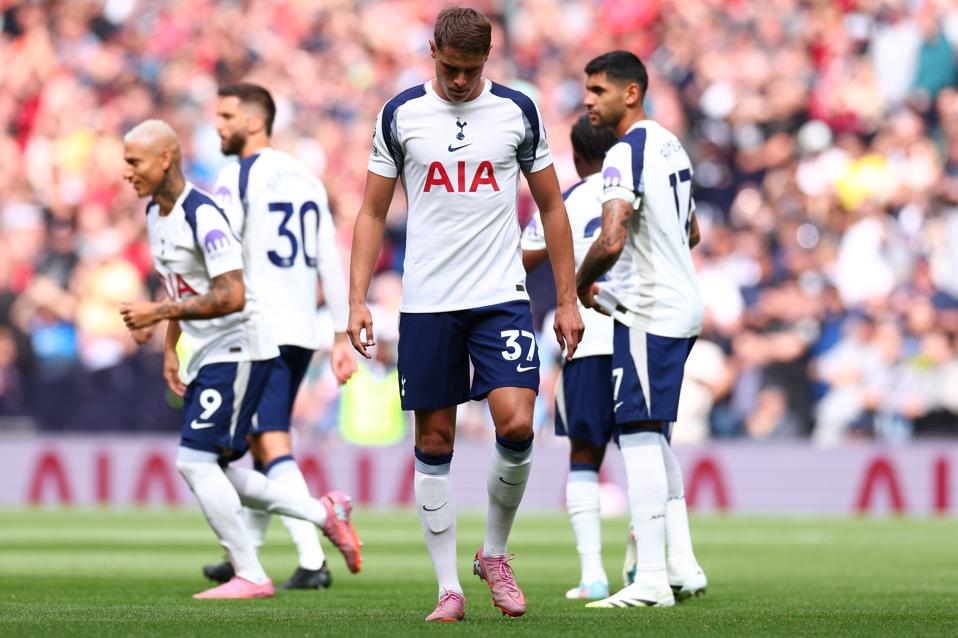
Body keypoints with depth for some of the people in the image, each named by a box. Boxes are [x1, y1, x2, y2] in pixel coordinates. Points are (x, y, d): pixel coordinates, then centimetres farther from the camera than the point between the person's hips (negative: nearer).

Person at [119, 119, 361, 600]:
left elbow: (230, 297, -26)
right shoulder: (155, 213, 10)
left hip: (238, 349, -10)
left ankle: (250, 576, -7)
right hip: (205, 356, 10)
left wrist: (158, 313, -24)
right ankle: (324, 513, 23)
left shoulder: (202, 215, -20)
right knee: (213, 474, 10)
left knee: (195, 461, -15)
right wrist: (170, 349, 18)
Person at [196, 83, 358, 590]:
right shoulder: (306, 179, 15)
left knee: (273, 448, -9)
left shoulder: (238, 176, -7)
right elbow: (332, 265, 14)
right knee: (258, 442, 18)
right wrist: (342, 338, 15)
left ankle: (313, 561, -19)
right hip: (302, 331, 8)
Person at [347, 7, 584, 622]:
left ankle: (495, 553, 9)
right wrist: (358, 300, -2)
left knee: (517, 426, -14)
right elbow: (373, 214, 8)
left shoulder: (517, 112, 3)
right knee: (435, 441, 1)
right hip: (427, 303, 0)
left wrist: (567, 300, 6)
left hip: (502, 296, 0)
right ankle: (449, 586, 9)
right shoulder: (401, 115, 3)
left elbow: (552, 208, 10)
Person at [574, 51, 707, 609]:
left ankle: (651, 579, -10)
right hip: (682, 303, 10)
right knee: (653, 433, 16)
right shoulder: (670, 146, 14)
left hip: (648, 314, -10)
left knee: (639, 435, -8)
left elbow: (611, 242, -27)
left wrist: (581, 284, -8)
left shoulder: (627, 154, -16)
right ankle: (683, 565, 17)